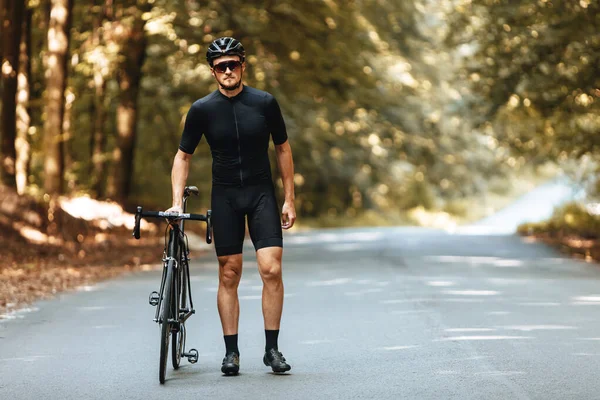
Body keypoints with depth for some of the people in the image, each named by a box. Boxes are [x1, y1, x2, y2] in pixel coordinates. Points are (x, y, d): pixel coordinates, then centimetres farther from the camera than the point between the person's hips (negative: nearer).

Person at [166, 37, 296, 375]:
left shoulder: (265, 103, -5)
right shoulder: (203, 109, -5)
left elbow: (283, 149, 5)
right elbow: (183, 157, 5)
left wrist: (289, 199, 3)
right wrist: (177, 202, -5)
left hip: (262, 194, 0)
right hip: (225, 197, 0)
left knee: (272, 270, -11)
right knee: (229, 273, 1)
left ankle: (272, 349, 0)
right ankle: (232, 352, 9)